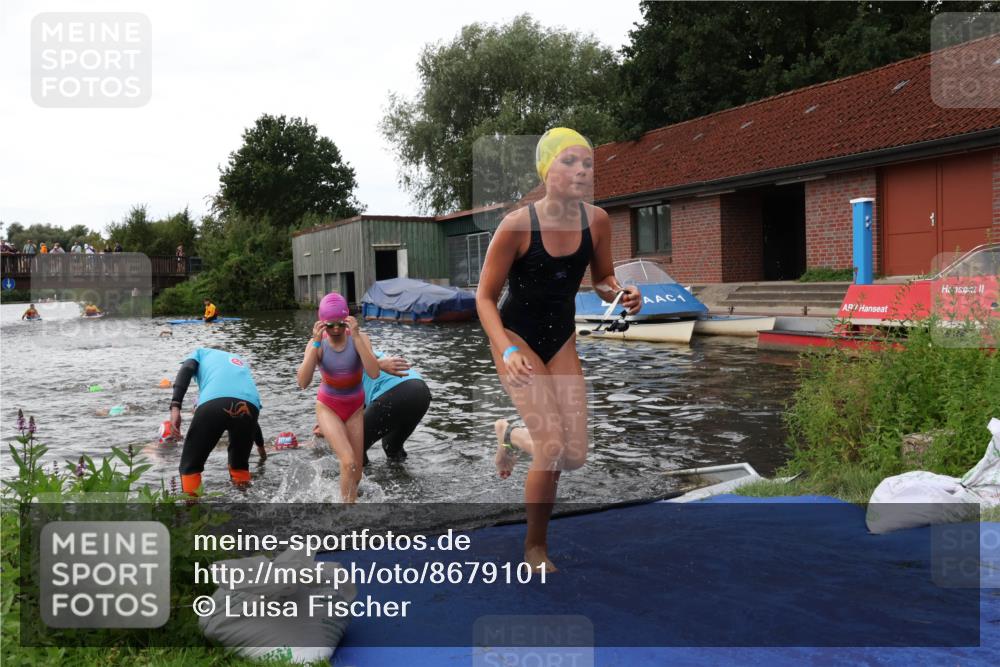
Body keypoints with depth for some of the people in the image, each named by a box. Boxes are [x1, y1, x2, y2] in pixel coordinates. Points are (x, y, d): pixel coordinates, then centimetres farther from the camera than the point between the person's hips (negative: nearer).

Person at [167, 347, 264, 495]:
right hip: (249, 406, 4)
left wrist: (175, 407, -1)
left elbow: (186, 370, 10)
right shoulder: (242, 362, 45)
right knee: (241, 464, 27)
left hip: (214, 402, -3)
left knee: (190, 465, 13)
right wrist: (261, 446, 60)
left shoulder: (202, 352, 36)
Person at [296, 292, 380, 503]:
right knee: (348, 463, -23)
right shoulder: (317, 344, -17)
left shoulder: (359, 338, -18)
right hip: (328, 407, -2)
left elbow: (374, 373, -33)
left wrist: (356, 336, -37)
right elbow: (303, 383, -30)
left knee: (356, 472, 9)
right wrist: (316, 343, -34)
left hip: (355, 408, 2)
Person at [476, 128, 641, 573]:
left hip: (562, 340, 5)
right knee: (552, 448, -16)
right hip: (516, 337, -5)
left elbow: (602, 278, 7)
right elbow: (485, 296, -14)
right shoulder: (517, 225, -22)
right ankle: (535, 548, 10)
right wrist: (506, 351, -29)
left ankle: (510, 434, 36)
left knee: (575, 456, 2)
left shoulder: (597, 221, -10)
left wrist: (622, 295, -16)